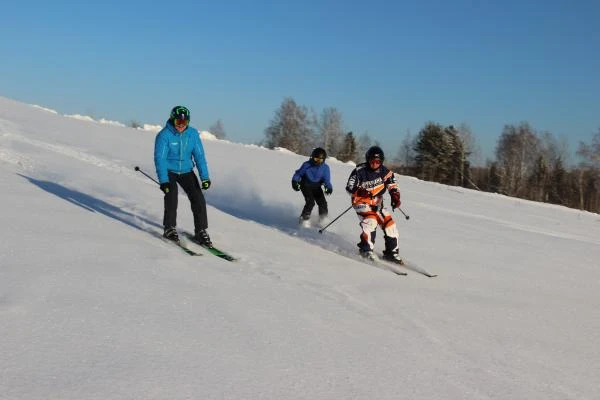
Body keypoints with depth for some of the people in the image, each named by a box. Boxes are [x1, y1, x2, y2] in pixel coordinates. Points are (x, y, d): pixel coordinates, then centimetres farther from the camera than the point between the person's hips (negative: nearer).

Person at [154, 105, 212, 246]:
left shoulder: (193, 134, -7)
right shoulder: (164, 135, -17)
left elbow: (199, 156, -5)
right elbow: (160, 158, -20)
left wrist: (205, 177, -12)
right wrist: (163, 181, -29)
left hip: (186, 171, 3)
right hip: (169, 171, -3)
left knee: (198, 199, -9)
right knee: (171, 196, -25)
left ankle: (200, 232, 2)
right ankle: (169, 229, -8)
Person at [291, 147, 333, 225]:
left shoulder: (325, 168, -9)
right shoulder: (307, 165, -14)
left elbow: (326, 180, -12)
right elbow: (298, 173, -3)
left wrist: (329, 188, -31)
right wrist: (294, 181, -18)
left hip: (316, 187, 3)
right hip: (306, 185, -3)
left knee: (323, 203, -8)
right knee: (310, 202, -21)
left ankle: (323, 220, 12)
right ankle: (304, 219, -7)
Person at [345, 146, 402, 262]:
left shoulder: (384, 171, -5)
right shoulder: (360, 171, -15)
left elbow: (393, 185, 3)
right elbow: (349, 188, -14)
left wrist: (395, 197, -16)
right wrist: (360, 191, -34)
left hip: (377, 203, 5)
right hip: (362, 202, -5)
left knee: (389, 223, -2)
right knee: (371, 220, -29)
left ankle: (391, 251, 12)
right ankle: (366, 248, -19)